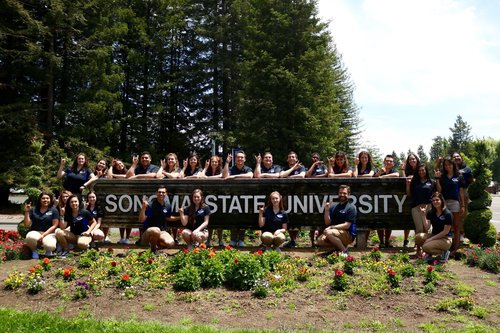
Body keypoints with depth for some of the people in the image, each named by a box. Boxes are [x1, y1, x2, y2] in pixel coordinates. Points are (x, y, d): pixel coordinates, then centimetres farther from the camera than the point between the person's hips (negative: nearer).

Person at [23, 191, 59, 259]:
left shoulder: (54, 210, 3)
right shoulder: (33, 210, 9)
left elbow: (55, 225, -1)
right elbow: (26, 224, 5)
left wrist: (44, 235, -12)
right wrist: (27, 211, -5)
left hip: (48, 233, -1)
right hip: (35, 232, 1)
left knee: (50, 246, -34)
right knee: (30, 237, -37)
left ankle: (48, 250, 8)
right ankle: (34, 250, -1)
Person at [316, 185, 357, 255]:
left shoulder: (351, 208, -4)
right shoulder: (334, 207, 12)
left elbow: (347, 225, -13)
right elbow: (327, 223, 8)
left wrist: (331, 227, -16)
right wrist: (327, 210, -5)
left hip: (348, 235, -6)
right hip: (335, 232, 6)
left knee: (329, 233, -32)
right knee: (320, 240, -18)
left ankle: (344, 251, -16)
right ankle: (339, 245, 1)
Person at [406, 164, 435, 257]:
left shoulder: (431, 182, 12)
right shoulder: (414, 182, 15)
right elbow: (409, 195, 13)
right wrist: (408, 184, 2)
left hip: (428, 206, -1)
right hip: (416, 207, 1)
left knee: (426, 228, -8)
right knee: (419, 228, -3)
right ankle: (418, 249, 3)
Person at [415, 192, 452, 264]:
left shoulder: (447, 214, -11)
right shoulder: (431, 213, 5)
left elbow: (446, 231, -14)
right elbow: (427, 228, -4)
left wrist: (431, 239, -17)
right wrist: (424, 215, -16)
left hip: (445, 239, -5)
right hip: (434, 235, 5)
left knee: (426, 247, -30)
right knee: (418, 237, -25)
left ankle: (444, 252, -1)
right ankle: (429, 254, 1)